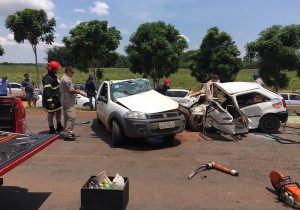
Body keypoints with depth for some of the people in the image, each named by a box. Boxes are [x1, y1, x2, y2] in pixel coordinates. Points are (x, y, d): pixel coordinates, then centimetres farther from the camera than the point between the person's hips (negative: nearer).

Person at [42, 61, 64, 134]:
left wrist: (59, 97, 27)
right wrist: (50, 102, -27)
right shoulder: (47, 79, -21)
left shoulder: (54, 76, 12)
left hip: (57, 100, 10)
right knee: (51, 114, 2)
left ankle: (59, 126, 35)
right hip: (51, 101, -10)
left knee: (59, 112, 19)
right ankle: (51, 129, 14)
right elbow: (47, 92, -25)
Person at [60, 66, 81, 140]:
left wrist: (75, 90, 12)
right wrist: (77, 92, -1)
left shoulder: (63, 78, 20)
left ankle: (66, 132, 24)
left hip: (65, 100, 12)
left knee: (67, 117, 16)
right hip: (68, 101, -12)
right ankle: (67, 134, -12)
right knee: (71, 117, -12)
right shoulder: (67, 79, -15)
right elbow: (71, 90, -18)